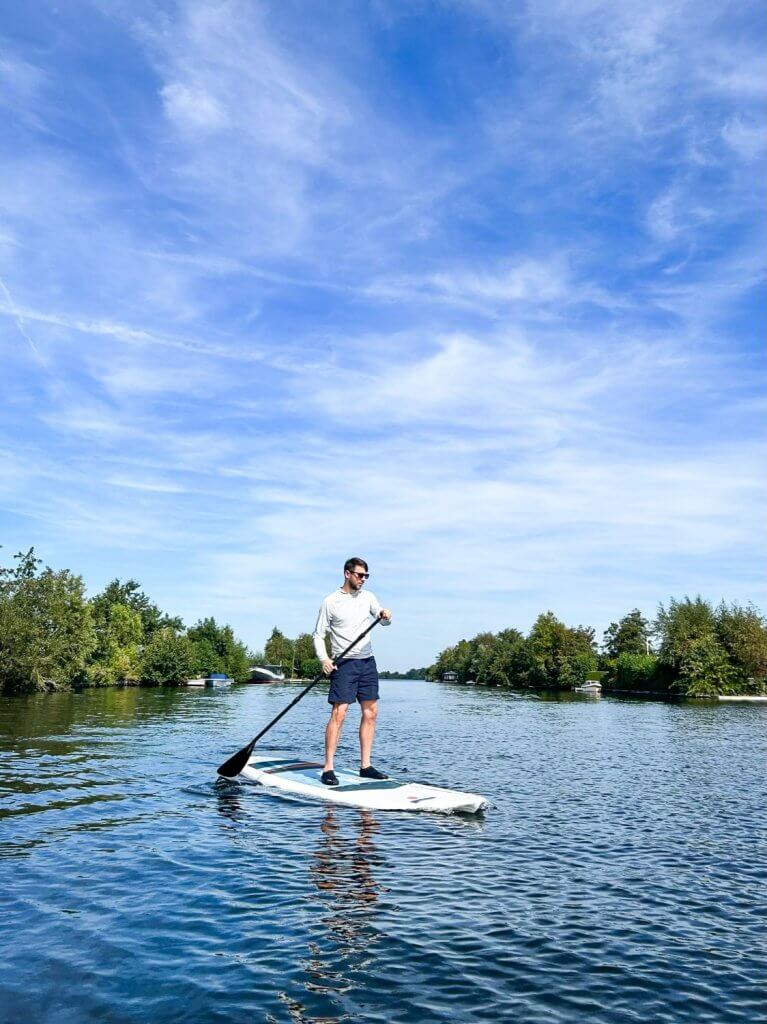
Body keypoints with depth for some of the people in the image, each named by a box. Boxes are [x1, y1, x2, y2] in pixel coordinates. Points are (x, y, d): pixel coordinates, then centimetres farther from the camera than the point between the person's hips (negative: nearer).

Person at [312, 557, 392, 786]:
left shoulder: (368, 597, 10)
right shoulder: (331, 601, -5)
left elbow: (383, 621, 7)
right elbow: (318, 634, -4)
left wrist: (385, 615, -17)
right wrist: (324, 659, -20)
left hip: (367, 662, 6)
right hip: (344, 663, -6)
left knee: (371, 712, 5)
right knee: (339, 713, -13)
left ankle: (365, 765, 14)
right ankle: (328, 768, -7)